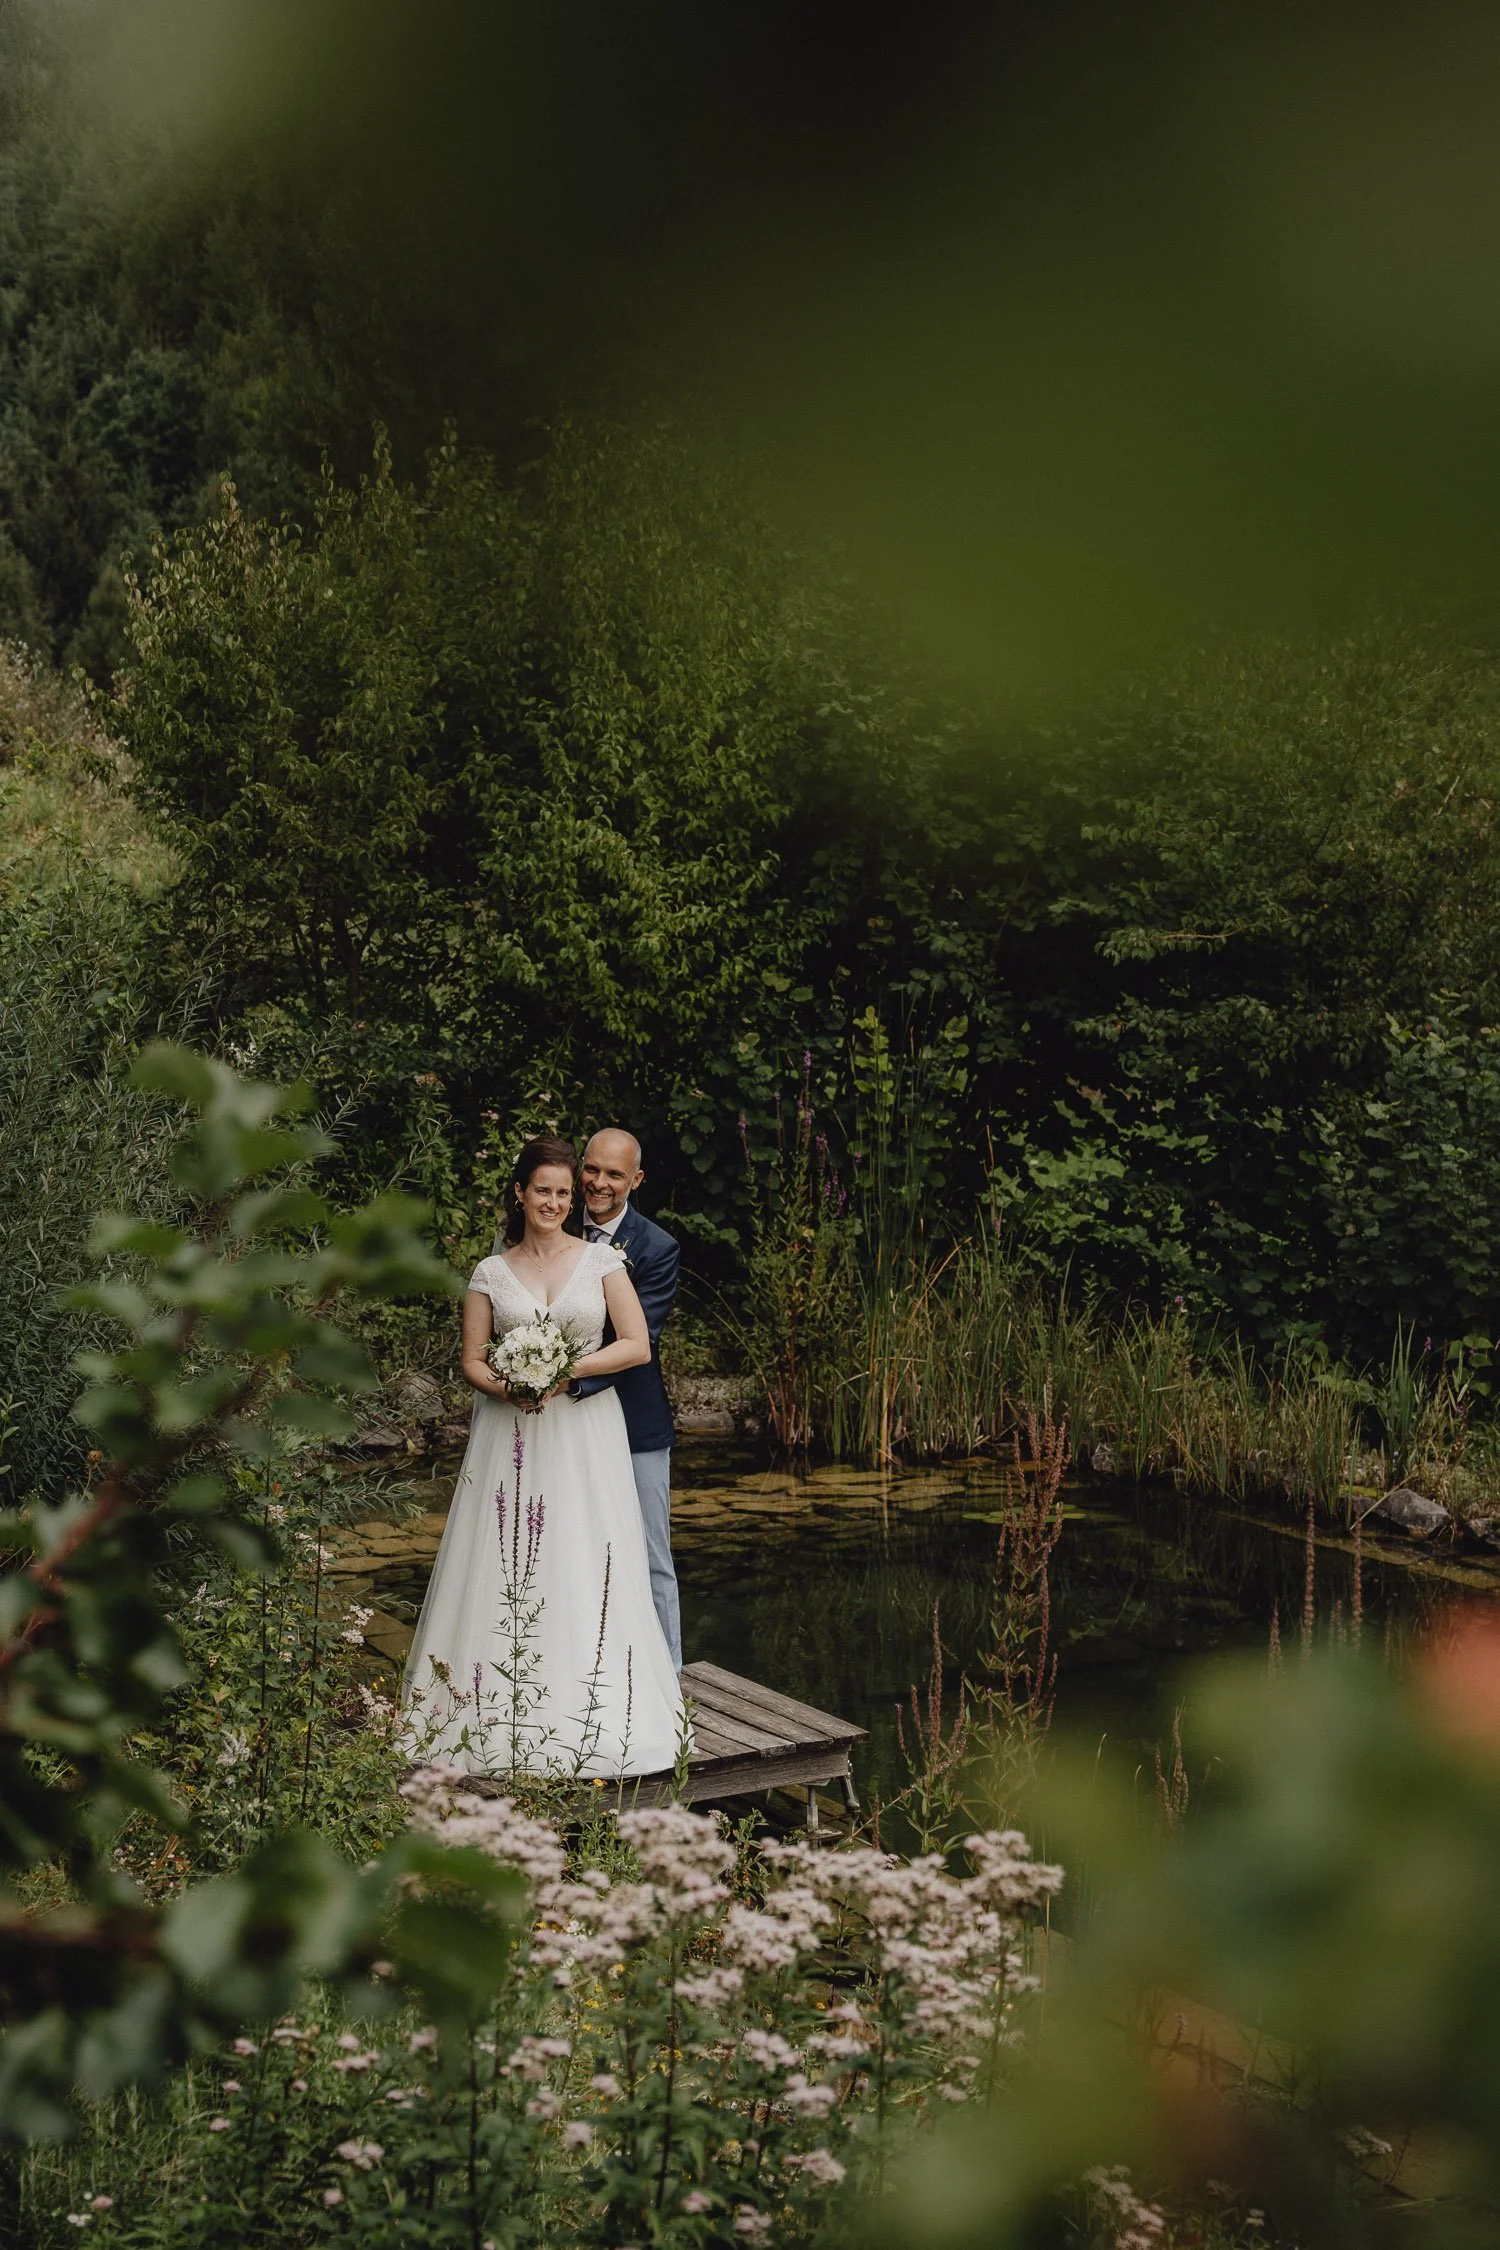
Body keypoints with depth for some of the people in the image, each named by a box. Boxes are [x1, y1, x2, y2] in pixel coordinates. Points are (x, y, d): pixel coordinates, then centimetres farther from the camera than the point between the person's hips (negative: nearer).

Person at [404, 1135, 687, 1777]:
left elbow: (637, 1345, -3)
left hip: (586, 1435, -1)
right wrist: (507, 1387, -14)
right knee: (502, 1571, -1)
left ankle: (588, 1713, 6)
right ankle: (499, 1712, 5)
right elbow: (472, 1360, 7)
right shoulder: (490, 1273, 6)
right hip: (509, 1439, 1)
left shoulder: (602, 1259, 3)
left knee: (585, 1573, -2)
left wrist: (567, 1370, -14)